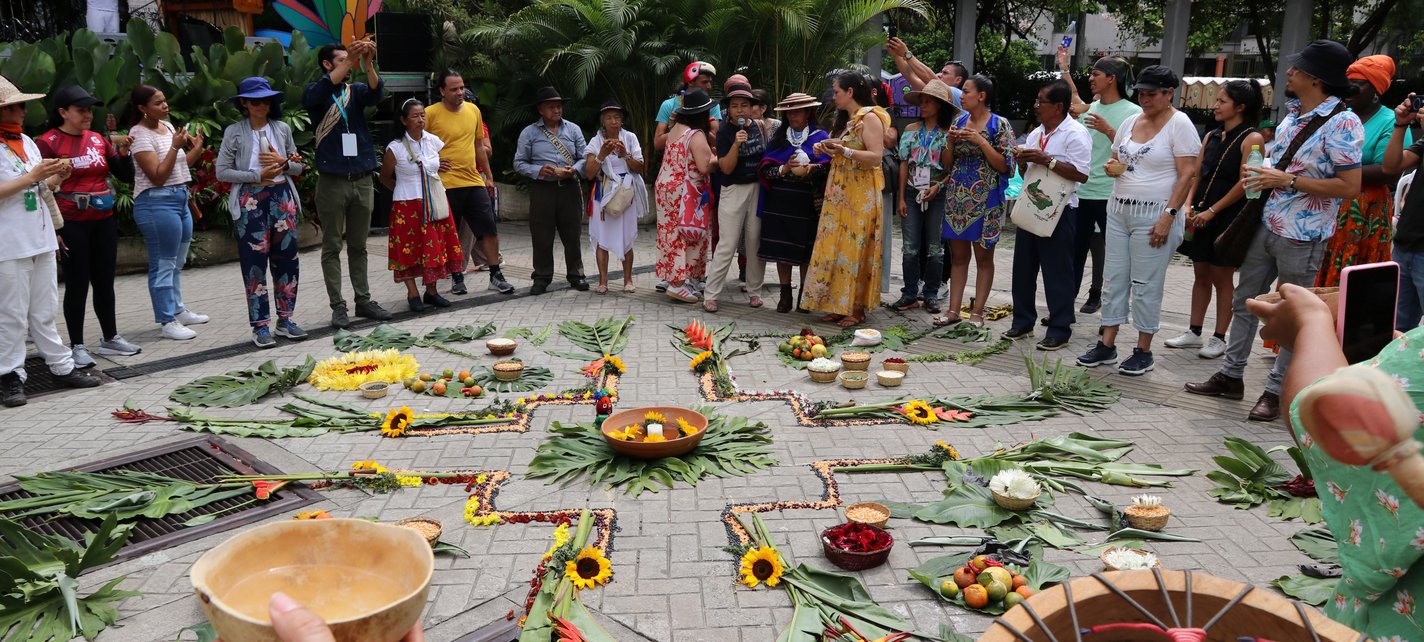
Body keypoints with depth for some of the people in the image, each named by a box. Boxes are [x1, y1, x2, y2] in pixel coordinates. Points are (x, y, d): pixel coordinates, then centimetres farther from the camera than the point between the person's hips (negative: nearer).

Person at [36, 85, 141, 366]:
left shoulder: (98, 139, 7)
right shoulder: (48, 143, -7)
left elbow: (126, 175, 11)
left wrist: (123, 152, -8)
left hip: (104, 222, 5)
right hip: (71, 226, -5)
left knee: (105, 282, 12)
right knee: (77, 285, 1)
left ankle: (110, 339, 23)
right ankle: (77, 346, 11)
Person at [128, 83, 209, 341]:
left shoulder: (167, 126, 13)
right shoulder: (140, 134, -11)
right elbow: (158, 176, -17)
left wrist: (196, 148, 4)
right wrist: (175, 146, -20)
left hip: (180, 198, 9)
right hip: (157, 202, -9)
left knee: (177, 262, 17)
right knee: (164, 264, -5)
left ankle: (177, 310, 29)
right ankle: (167, 322, 0)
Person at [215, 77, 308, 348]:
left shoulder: (283, 129, 8)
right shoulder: (234, 132, 0)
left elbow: (299, 167, 13)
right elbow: (222, 172, -4)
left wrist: (283, 163, -8)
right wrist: (258, 175, -12)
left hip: (282, 197, 3)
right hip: (251, 201, -3)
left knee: (287, 259, 4)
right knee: (255, 262, -1)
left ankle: (284, 320, 16)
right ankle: (260, 326, 6)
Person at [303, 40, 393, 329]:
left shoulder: (356, 90, 10)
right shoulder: (316, 93, 1)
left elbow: (376, 92, -10)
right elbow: (317, 93, -22)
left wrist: (368, 63, -27)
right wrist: (350, 60, -28)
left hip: (362, 179, 3)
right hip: (332, 182, -3)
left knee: (358, 245, 11)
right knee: (332, 247, 2)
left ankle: (363, 300, 18)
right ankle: (338, 306, 6)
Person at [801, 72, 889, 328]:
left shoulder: (869, 118, -9)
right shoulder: (844, 120, 17)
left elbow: (875, 157, -18)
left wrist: (843, 151, -26)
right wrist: (827, 150, 5)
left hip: (861, 194, -8)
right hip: (838, 193, 8)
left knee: (855, 249, -5)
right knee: (835, 247, 5)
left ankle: (857, 308, 2)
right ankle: (839, 305, 10)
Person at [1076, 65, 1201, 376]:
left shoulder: (1179, 124, -8)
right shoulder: (1131, 121, 11)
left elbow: (1187, 175, -12)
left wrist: (1168, 216, -19)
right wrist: (1112, 167, -3)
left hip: (1154, 215, -7)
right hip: (1119, 210, 7)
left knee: (1146, 285, -1)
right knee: (1113, 279, 8)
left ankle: (1144, 352, 10)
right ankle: (1107, 345, 16)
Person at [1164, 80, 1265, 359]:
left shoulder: (1252, 139, -9)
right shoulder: (1211, 136, 12)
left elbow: (1244, 183, -15)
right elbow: (1196, 174, 10)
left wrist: (1211, 211, -16)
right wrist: (1189, 205, -6)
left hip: (1229, 216, -6)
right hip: (1201, 215, 6)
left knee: (1222, 278, 1)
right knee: (1200, 275, 11)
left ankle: (1219, 338, 9)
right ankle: (1194, 333, 19)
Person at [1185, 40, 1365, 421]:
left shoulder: (1342, 123, -15)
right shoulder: (1292, 112, 9)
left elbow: (1350, 187, -19)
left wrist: (1287, 180, -21)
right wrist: (1260, 172, 4)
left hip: (1301, 236, -8)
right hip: (1266, 226, 8)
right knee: (1244, 300, 14)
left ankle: (1276, 392, 14)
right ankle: (1231, 376, 26)